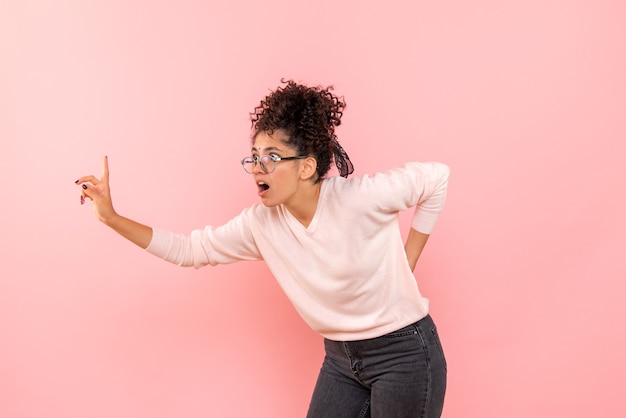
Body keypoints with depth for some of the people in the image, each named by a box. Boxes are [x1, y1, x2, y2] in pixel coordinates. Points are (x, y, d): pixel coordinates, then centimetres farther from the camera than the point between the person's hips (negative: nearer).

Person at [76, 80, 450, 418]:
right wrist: (111, 217, -8)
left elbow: (437, 176, -11)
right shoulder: (261, 223, -6)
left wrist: (405, 265, -8)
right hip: (341, 359, 5)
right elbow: (187, 250, 0)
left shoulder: (360, 197, -22)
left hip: (403, 353, -5)